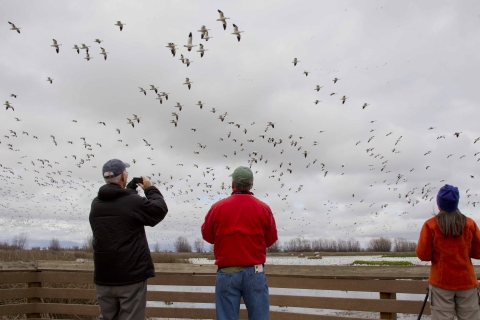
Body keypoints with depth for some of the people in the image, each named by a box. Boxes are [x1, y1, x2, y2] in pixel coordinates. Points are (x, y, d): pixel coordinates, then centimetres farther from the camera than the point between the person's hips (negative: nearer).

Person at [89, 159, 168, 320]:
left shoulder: (96, 204, 3)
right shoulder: (134, 201, -14)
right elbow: (160, 209, 1)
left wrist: (131, 187, 27)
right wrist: (150, 189, 14)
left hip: (104, 277, 6)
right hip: (132, 276, -6)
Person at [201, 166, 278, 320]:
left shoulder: (217, 207, -3)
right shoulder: (263, 208, -3)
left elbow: (207, 236, 10)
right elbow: (271, 239, 7)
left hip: (226, 273, 0)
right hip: (255, 272, 0)